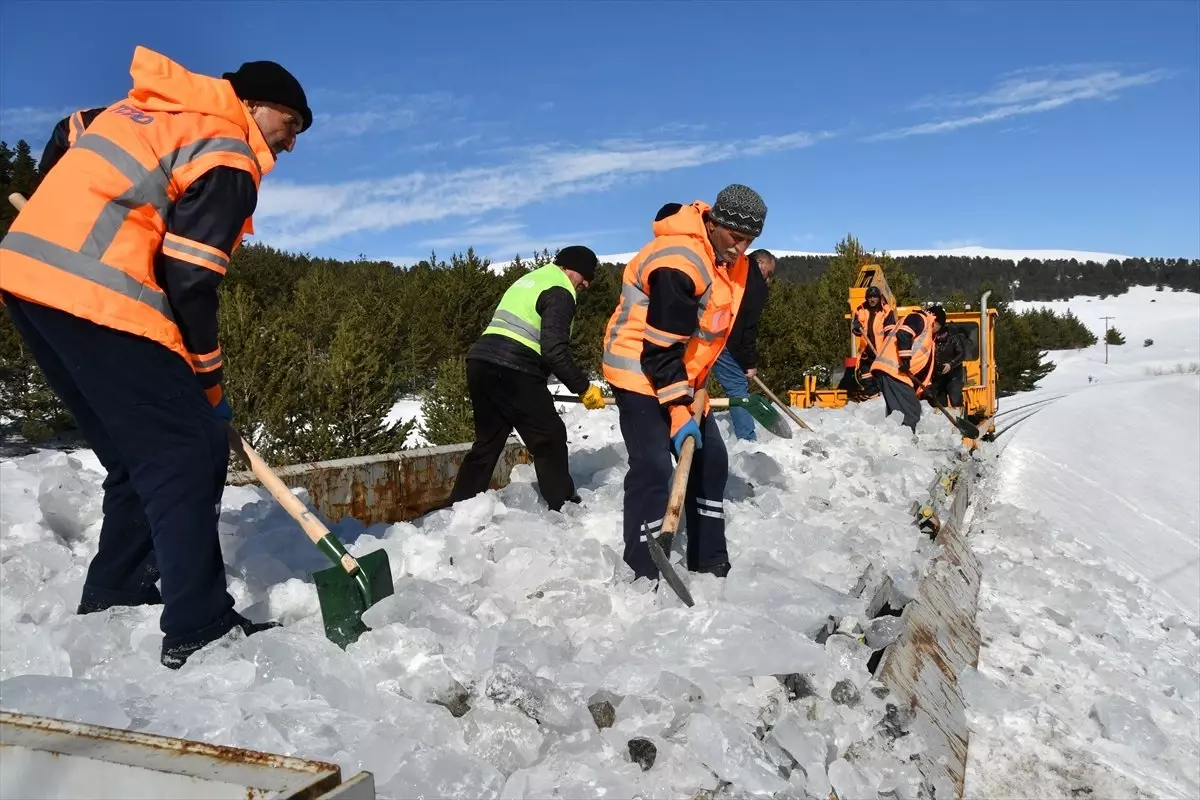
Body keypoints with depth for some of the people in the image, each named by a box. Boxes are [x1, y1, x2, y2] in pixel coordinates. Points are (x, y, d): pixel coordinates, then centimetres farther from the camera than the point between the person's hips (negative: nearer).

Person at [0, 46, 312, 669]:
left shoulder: (145, 106, 23)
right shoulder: (228, 155, -5)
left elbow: (65, 152, 27)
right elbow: (189, 280, -11)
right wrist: (208, 381, 0)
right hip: (94, 295, -9)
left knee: (135, 454, 17)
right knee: (186, 455, -5)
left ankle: (112, 596, 26)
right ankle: (198, 626, -3)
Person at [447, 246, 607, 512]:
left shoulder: (530, 280, 26)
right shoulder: (559, 292, -4)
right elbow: (554, 350, -15)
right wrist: (583, 387, -8)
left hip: (481, 363, 9)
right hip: (512, 372, -9)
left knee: (487, 442, 18)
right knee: (550, 438, 4)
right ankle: (564, 507, 12)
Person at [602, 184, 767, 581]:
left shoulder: (731, 259, 3)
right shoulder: (678, 262, -27)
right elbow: (660, 347, -27)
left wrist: (697, 388, 12)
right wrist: (678, 410, -26)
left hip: (682, 373, 9)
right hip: (640, 371, -9)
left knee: (710, 459, 9)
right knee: (653, 467, -14)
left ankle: (709, 562, 21)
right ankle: (641, 574, -5)